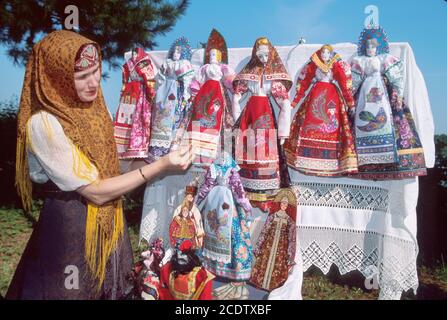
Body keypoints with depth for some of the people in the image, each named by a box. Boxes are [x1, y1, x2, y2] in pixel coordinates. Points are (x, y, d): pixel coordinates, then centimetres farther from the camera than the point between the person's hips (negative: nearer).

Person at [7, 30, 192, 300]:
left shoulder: (92, 105, 0)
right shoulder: (44, 124, -22)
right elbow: (95, 191, -23)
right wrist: (161, 166, -25)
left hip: (109, 223, 7)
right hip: (70, 228, -7)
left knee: (112, 291, 19)